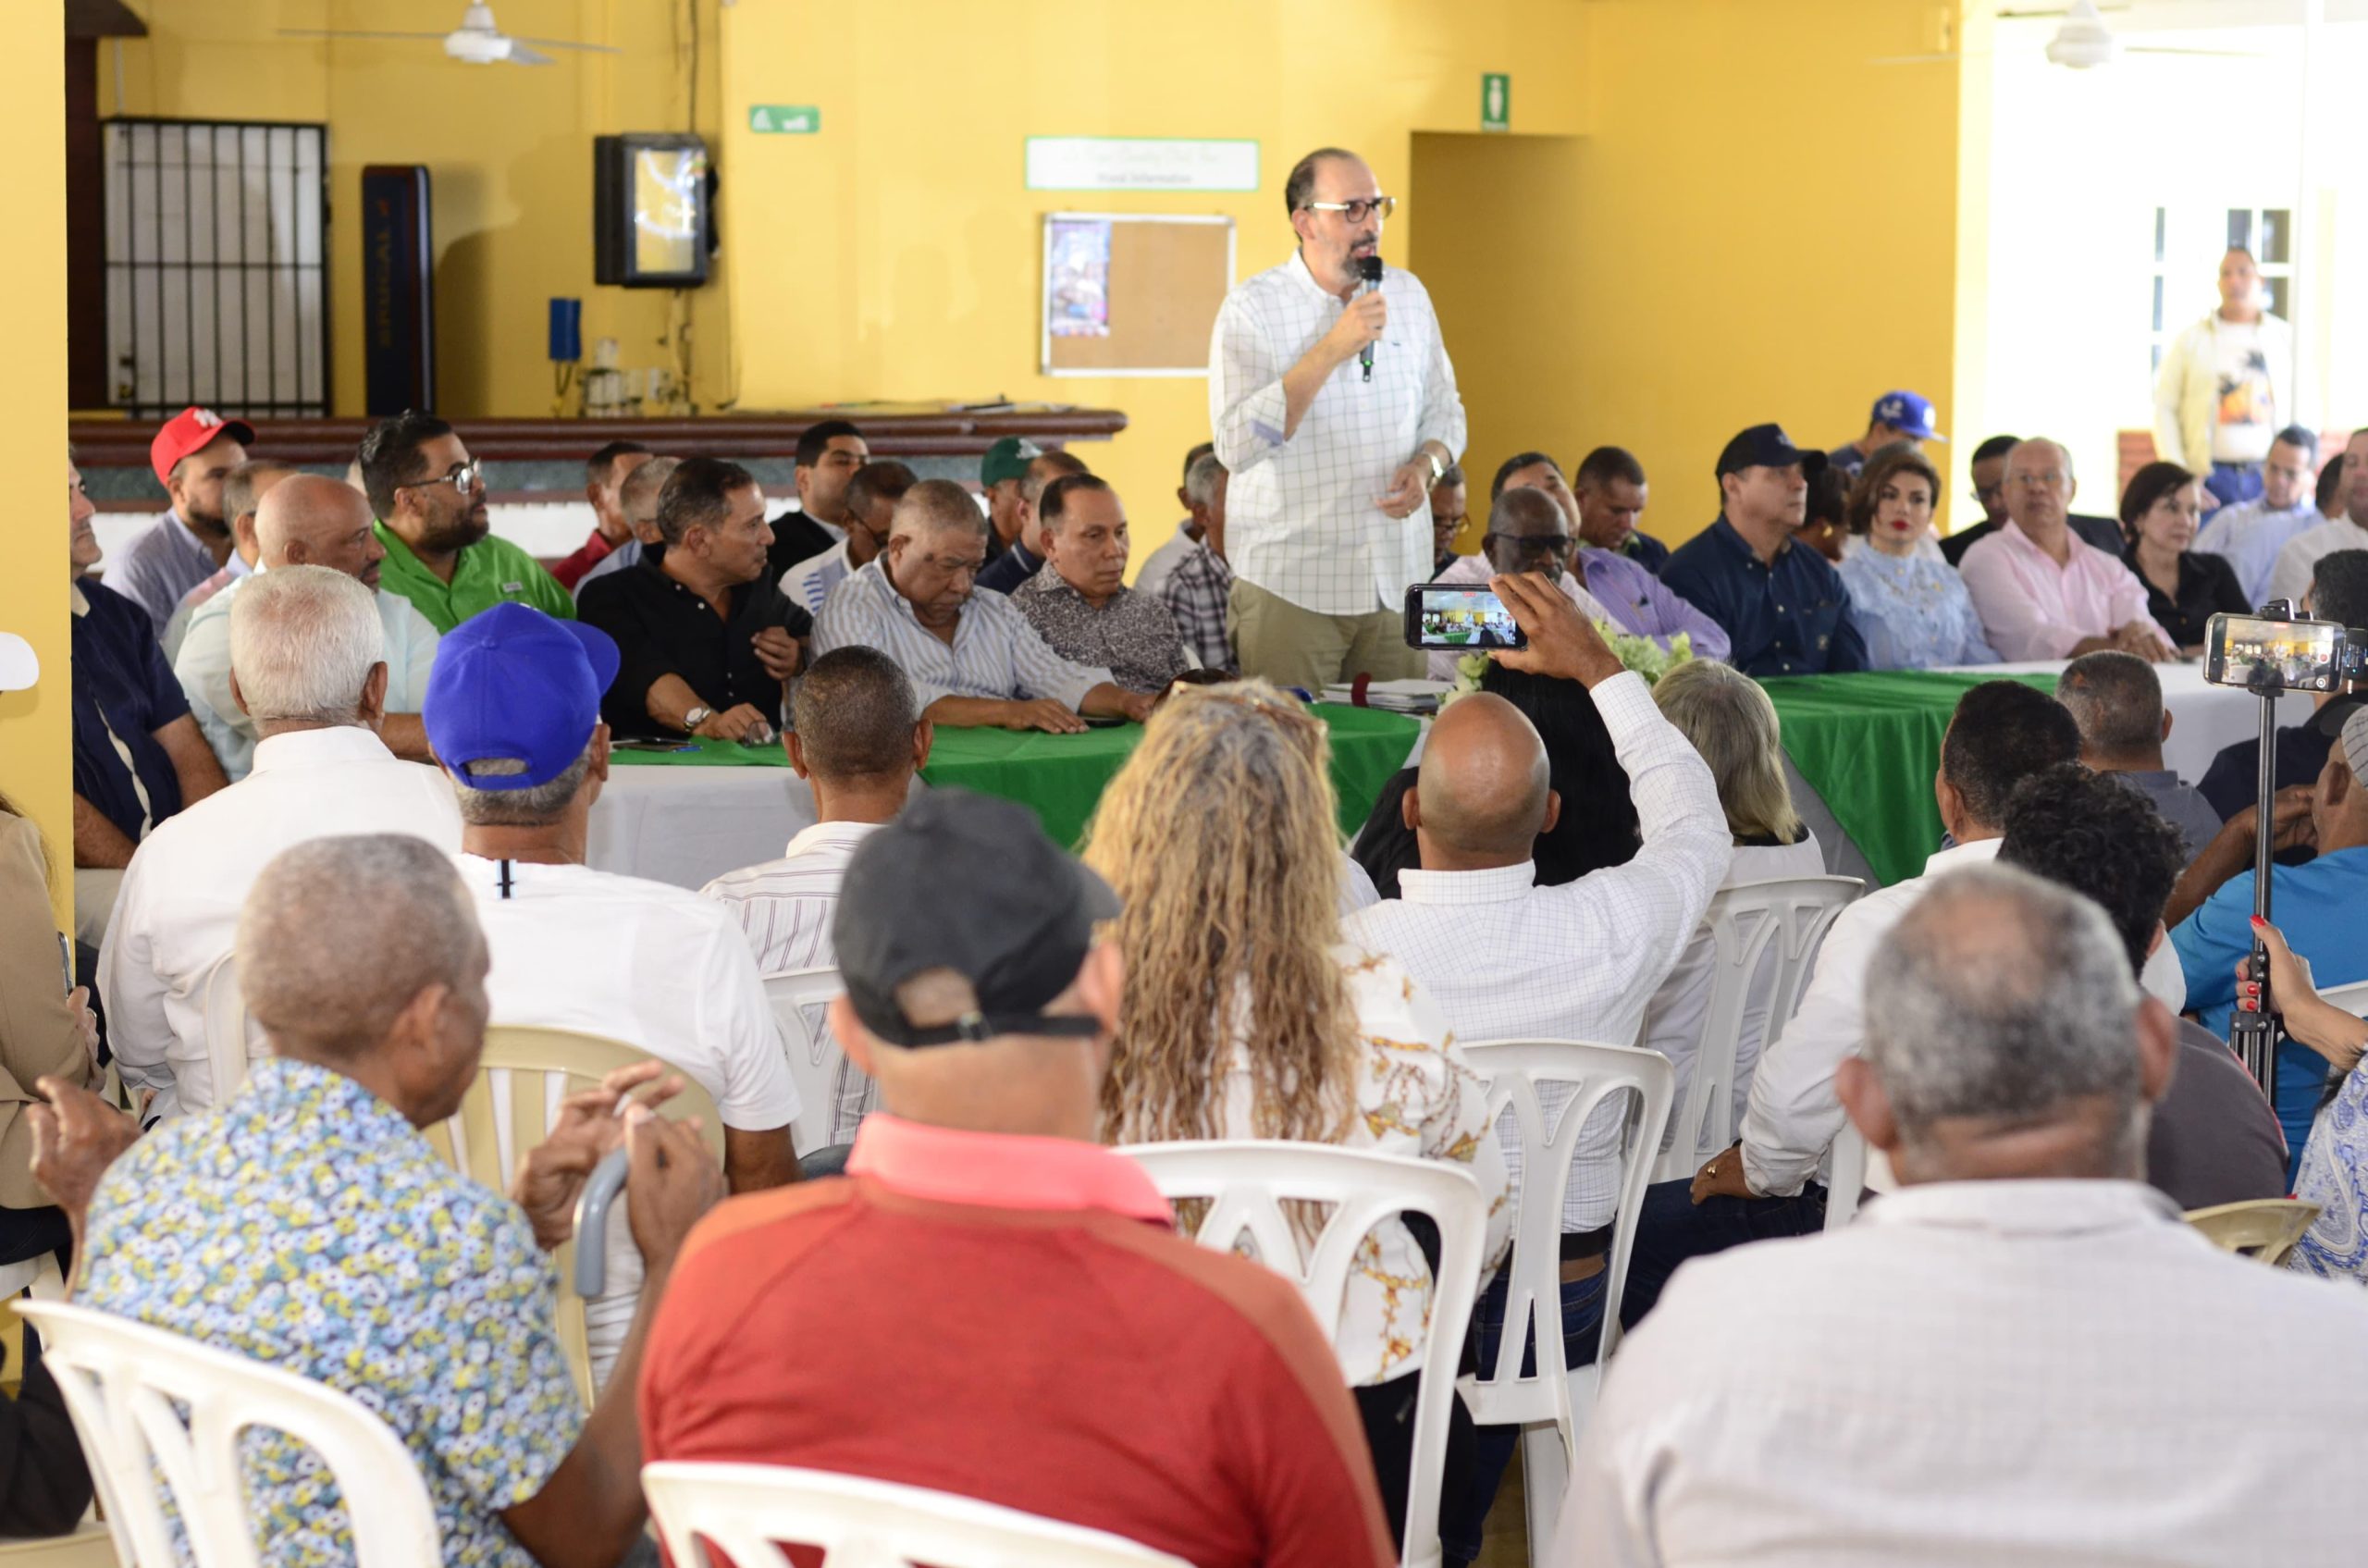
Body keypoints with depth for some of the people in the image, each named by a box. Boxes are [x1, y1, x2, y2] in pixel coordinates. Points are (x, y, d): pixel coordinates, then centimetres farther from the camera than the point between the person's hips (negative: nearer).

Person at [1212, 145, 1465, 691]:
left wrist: (1427, 465, -4)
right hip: (1290, 584, -4)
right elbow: (1237, 446, -17)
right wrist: (1333, 349, -21)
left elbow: (1444, 411, 19)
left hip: (1397, 581, 4)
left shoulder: (1408, 295, 9)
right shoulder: (1253, 308, -6)